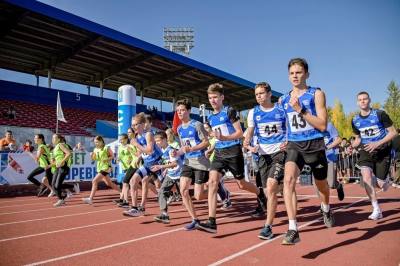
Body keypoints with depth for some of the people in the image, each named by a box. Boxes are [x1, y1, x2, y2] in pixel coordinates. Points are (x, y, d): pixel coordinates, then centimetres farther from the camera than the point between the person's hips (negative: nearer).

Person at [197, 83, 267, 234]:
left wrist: (223, 138, -24)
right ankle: (212, 222, -16)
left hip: (233, 152, -5)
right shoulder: (211, 117, 12)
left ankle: (260, 193, 44)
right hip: (219, 153, 5)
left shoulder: (230, 111, -6)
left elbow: (240, 133, -10)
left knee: (241, 184, 9)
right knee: (212, 181, -15)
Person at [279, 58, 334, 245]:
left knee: (321, 184, 19)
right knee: (288, 179, -26)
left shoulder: (316, 94, -4)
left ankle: (326, 210, 54)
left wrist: (300, 110, -21)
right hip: (294, 145, 2)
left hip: (314, 145, -1)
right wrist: (285, 139, 6)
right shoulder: (283, 99, 7)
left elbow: (323, 125, -13)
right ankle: (293, 230, -25)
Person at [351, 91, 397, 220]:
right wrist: (352, 147, -6)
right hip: (366, 151, 2)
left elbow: (393, 132, -9)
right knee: (366, 177, -22)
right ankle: (376, 210, -12)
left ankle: (384, 179, 42)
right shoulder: (355, 120, 2)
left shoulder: (380, 114, -11)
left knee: (380, 184, 1)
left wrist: (377, 143, -22)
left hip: (382, 151, -2)